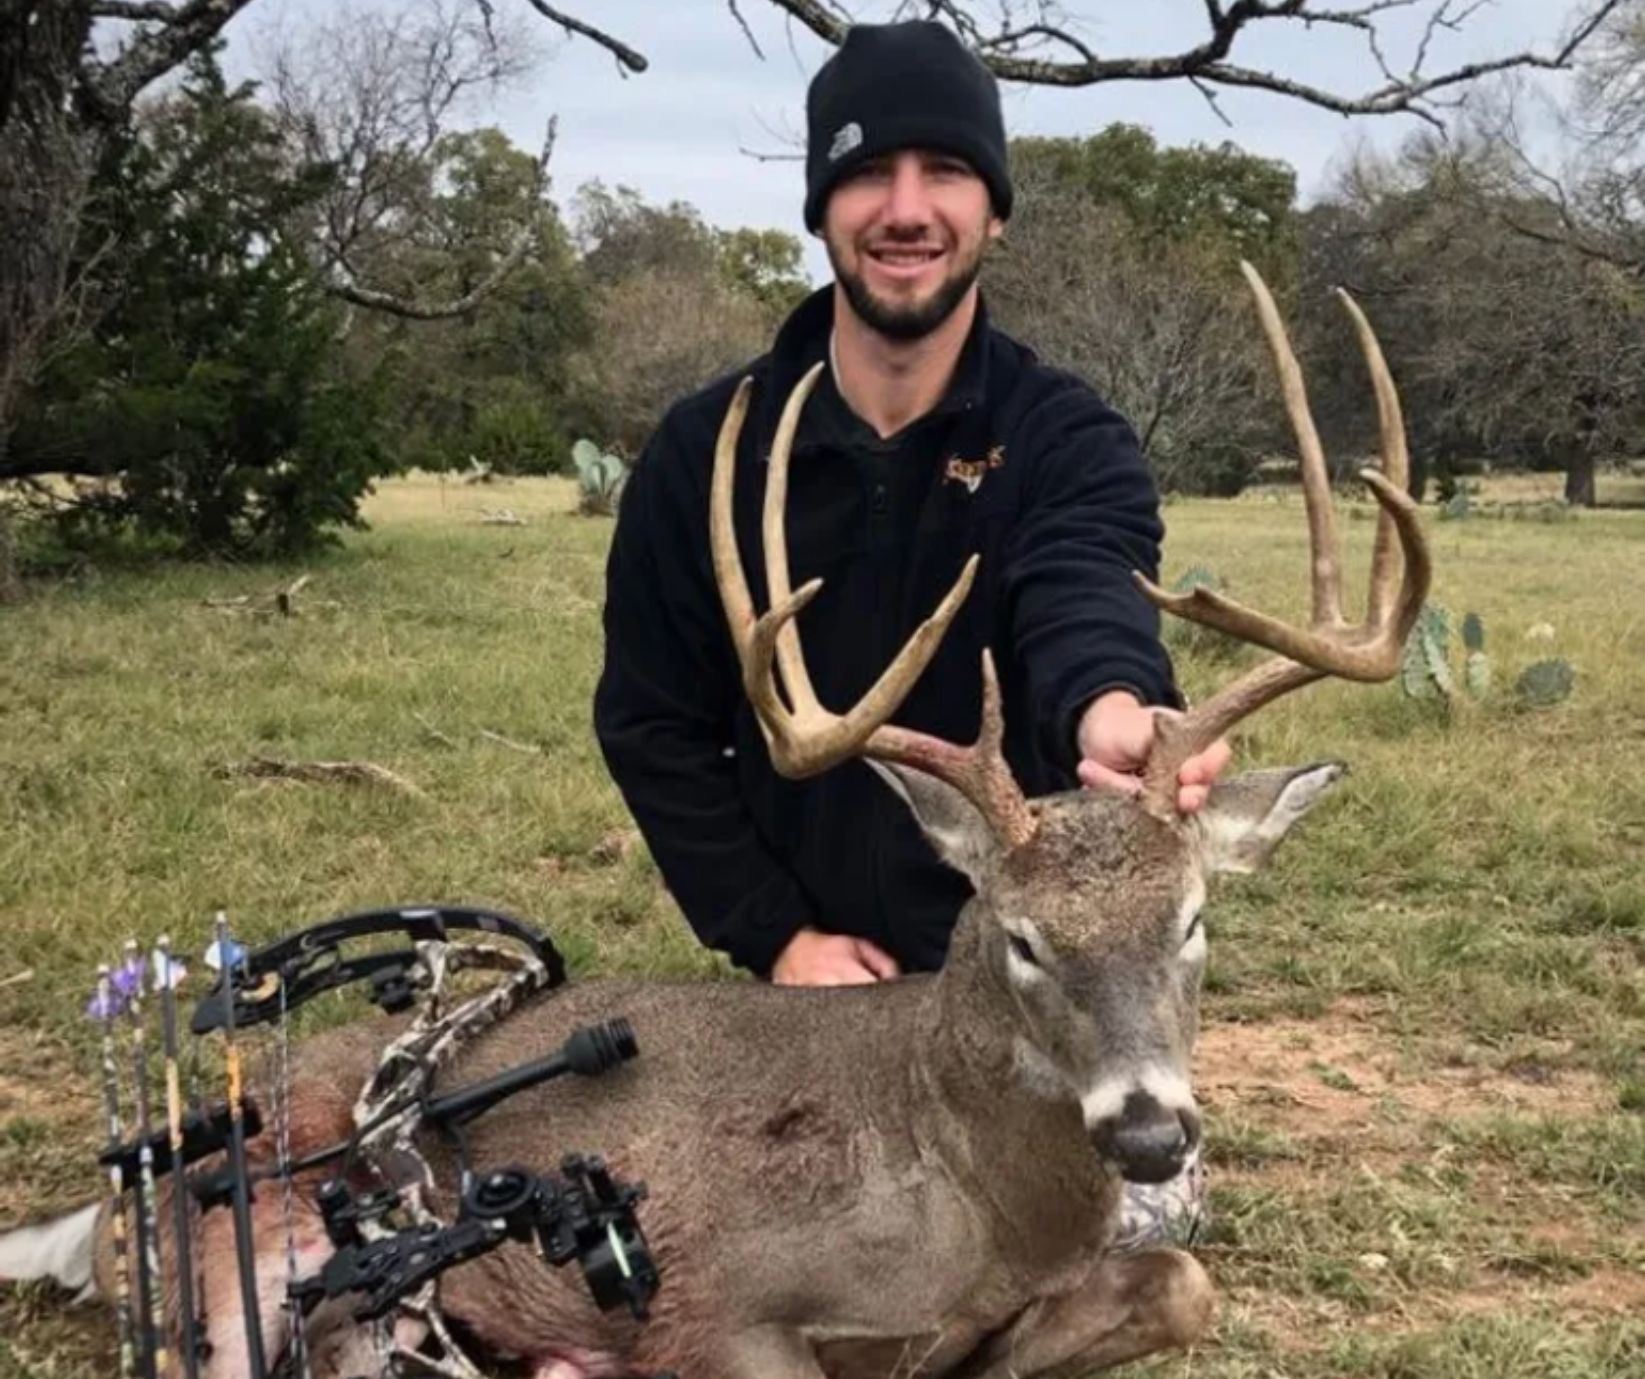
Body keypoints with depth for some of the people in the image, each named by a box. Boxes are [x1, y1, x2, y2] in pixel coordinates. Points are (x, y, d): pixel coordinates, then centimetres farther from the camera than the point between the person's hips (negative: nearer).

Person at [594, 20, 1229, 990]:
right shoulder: (708, 450, -7)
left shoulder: (1065, 441, -12)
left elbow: (1086, 591, -34)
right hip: (820, 978, 1)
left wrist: (1112, 710, -56)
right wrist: (775, 934, -11)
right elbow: (652, 724, -2)